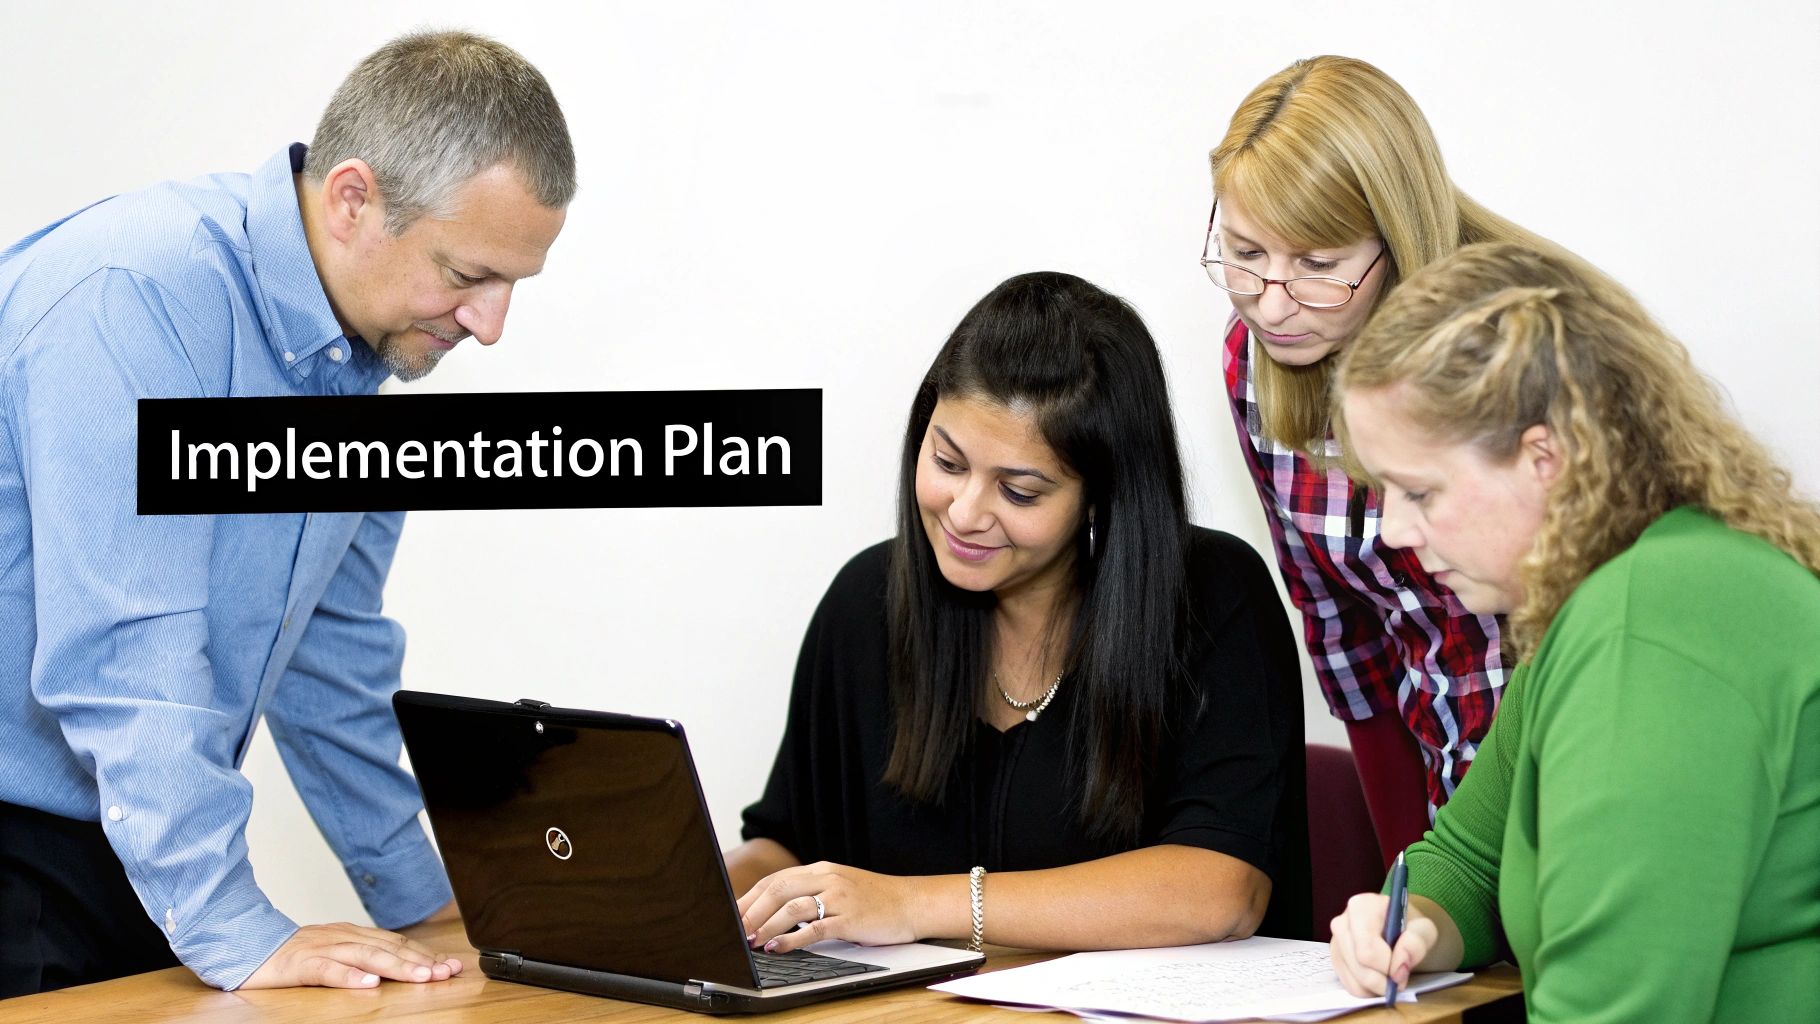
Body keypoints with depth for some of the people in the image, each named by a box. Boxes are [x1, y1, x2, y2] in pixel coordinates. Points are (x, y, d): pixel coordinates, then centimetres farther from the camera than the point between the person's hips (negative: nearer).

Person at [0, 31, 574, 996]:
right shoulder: (135, 297, -23)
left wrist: (419, 901, 12)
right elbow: (122, 653, -27)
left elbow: (330, 650, 12)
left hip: (133, 841, 7)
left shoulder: (376, 337, 3)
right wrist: (236, 935, -27)